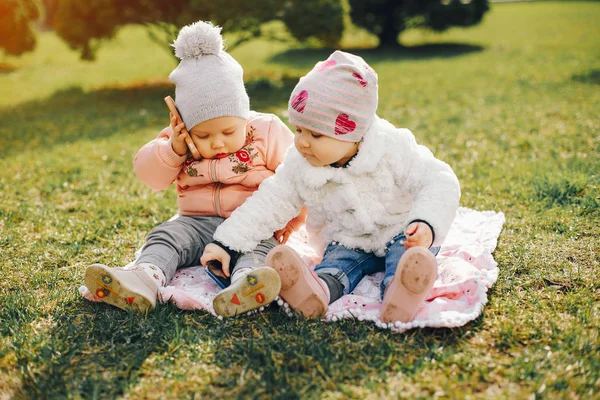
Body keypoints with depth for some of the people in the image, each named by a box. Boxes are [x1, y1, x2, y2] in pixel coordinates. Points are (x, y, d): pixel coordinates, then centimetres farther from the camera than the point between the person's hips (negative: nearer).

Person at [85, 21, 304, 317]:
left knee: (259, 246, -33)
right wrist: (173, 150, -13)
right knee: (166, 235, -21)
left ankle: (244, 285, -62)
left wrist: (288, 223, -6)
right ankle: (144, 278, -47)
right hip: (198, 223, 3)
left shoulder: (267, 132, -3)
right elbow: (149, 175, 5)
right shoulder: (180, 139, 5)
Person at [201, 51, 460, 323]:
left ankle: (398, 292, -60)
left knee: (408, 250, -33)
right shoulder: (299, 166, -9)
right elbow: (269, 203, -4)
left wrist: (427, 224, -41)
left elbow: (439, 183, -21)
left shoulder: (393, 149, -20)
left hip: (400, 234, -1)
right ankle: (320, 289, -59)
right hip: (348, 242, 2)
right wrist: (226, 243, -9)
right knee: (339, 260, -29)